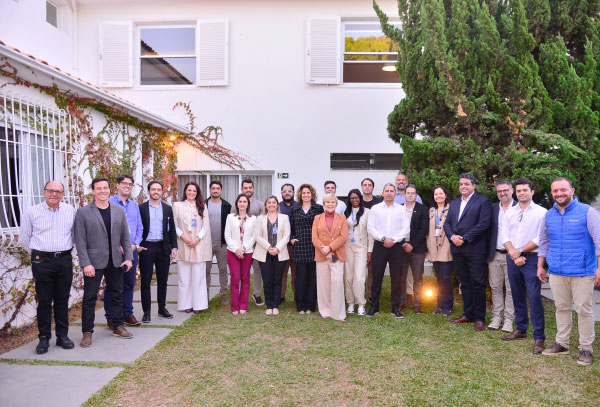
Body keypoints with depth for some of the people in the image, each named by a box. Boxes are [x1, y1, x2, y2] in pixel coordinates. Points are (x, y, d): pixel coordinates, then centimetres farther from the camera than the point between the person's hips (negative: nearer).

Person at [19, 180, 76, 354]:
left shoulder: (70, 211, 5)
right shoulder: (32, 212, 0)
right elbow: (24, 238, 7)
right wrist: (36, 253, 8)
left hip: (65, 260, 2)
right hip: (42, 261, -2)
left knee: (62, 300, 9)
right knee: (44, 301, 3)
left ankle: (62, 336, 18)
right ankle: (44, 338, 14)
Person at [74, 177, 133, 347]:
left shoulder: (119, 211, 6)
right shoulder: (83, 212, -4)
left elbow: (125, 236, 9)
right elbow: (80, 240, -7)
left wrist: (128, 257, 1)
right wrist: (85, 263, -13)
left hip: (115, 261, 4)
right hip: (94, 262, -4)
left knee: (117, 295, 13)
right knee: (90, 298, 2)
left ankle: (118, 327, 26)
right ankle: (87, 332, 15)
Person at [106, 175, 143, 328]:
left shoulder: (135, 205, 13)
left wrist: (135, 244, -1)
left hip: (132, 250, 5)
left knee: (129, 283, 11)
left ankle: (127, 314, 24)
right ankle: (111, 318, 12)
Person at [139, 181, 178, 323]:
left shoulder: (167, 208, 9)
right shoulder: (141, 208, 1)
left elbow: (172, 229, 9)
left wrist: (174, 247, 3)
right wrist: (137, 245, -9)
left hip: (163, 248, 3)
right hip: (146, 248, -3)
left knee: (162, 280, 10)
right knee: (146, 281, 3)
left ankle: (162, 308, 23)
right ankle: (146, 312, 11)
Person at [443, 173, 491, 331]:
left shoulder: (483, 201, -2)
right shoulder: (454, 203, 17)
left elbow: (484, 223, -13)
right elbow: (447, 223, 13)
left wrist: (464, 238, -15)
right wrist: (452, 236, -7)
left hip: (475, 249, -6)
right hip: (457, 250, 6)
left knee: (478, 284, 0)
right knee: (464, 283, 13)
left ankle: (479, 318, 10)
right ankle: (468, 314, 23)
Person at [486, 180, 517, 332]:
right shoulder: (493, 208, 9)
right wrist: (487, 253, 6)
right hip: (495, 255, 4)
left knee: (511, 289, 4)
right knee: (495, 287, 10)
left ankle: (508, 319, 14)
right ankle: (496, 317, 20)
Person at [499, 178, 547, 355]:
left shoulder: (541, 212, -3)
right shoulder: (510, 212, 10)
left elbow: (540, 239, -10)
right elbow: (505, 235, 5)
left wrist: (520, 252, -10)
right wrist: (514, 254, -8)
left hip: (531, 259, -5)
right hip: (512, 259, 5)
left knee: (535, 297, -7)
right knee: (517, 296, 12)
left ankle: (539, 337, 1)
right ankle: (521, 330, 25)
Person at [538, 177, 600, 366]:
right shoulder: (549, 215, 9)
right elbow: (544, 242, 17)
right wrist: (540, 266, 15)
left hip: (582, 272, -4)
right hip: (557, 272, 5)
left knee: (584, 309, 2)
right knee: (562, 308, 13)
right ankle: (562, 343, 24)